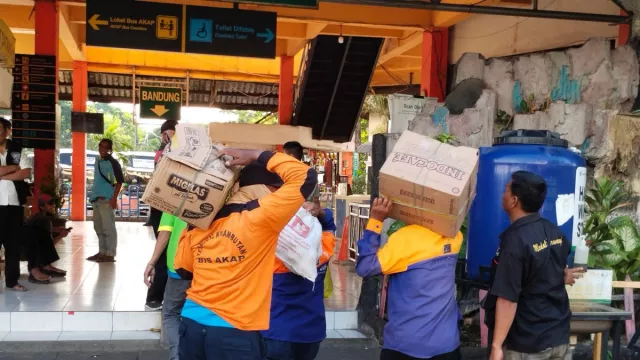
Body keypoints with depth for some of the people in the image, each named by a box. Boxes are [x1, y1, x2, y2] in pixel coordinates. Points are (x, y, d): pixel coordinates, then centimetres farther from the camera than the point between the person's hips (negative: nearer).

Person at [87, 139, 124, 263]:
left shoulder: (113, 162, -7)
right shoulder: (98, 161, 16)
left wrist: (114, 198, -17)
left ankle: (110, 254, -3)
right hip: (96, 198, 8)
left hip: (107, 199, -8)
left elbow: (120, 181, -11)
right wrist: (93, 196, 20)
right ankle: (102, 252, 21)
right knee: (98, 227, 13)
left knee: (108, 227, -6)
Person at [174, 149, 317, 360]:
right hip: (233, 332, -6)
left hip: (192, 322, 6)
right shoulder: (261, 218, -14)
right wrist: (258, 156, -4)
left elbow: (183, 270, 14)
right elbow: (306, 177, -12)